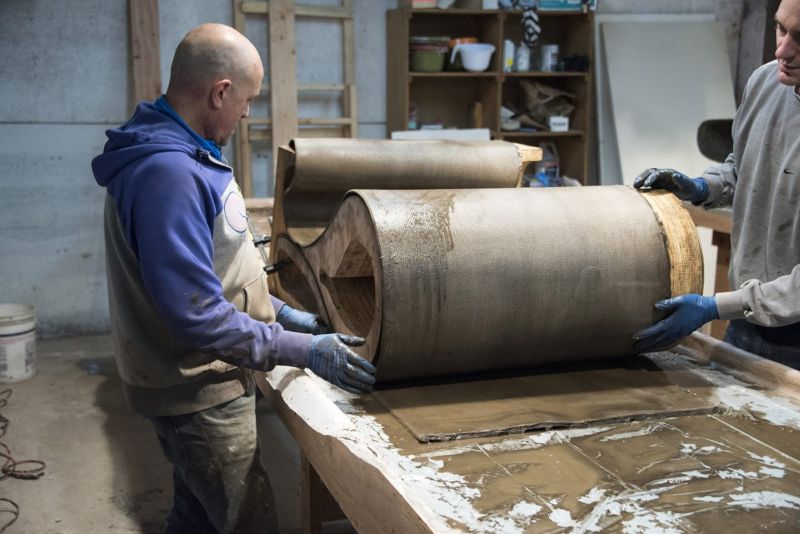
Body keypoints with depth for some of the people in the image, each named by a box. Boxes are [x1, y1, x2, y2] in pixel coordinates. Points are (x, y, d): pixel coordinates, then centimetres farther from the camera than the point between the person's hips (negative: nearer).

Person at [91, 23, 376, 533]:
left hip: (196, 381, 10)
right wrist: (305, 350, -22)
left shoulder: (179, 153, 6)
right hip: (200, 392, -10)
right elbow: (196, 316, -28)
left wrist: (278, 311, 14)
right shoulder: (168, 174, -27)